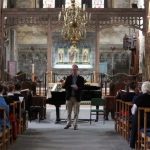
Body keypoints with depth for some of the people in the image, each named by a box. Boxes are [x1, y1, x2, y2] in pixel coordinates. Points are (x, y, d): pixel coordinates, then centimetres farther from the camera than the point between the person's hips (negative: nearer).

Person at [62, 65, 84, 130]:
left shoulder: (81, 78, 2)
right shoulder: (68, 77, 6)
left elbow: (82, 87, -6)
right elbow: (66, 86, 1)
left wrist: (77, 88, -26)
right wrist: (63, 85, -21)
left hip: (76, 98, -2)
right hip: (69, 97, 2)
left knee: (76, 112, 3)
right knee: (68, 112, 7)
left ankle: (75, 125, 9)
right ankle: (68, 124, 17)